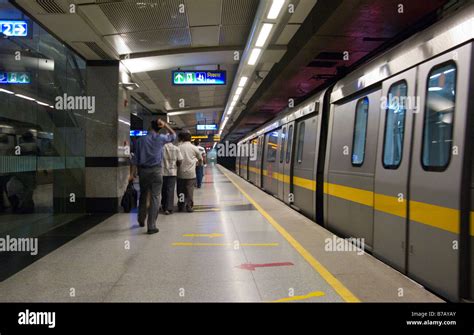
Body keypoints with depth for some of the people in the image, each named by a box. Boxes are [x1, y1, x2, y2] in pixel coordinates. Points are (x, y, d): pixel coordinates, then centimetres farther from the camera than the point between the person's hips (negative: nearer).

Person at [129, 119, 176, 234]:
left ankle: (141, 220, 36)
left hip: (143, 170, 3)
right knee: (155, 198, -2)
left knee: (143, 196, 19)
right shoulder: (161, 138, -2)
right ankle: (151, 226, -3)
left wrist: (132, 173, 4)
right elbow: (173, 135, 18)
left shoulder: (141, 140, 4)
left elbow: (135, 158, 2)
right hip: (156, 170, -3)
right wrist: (165, 125, 8)